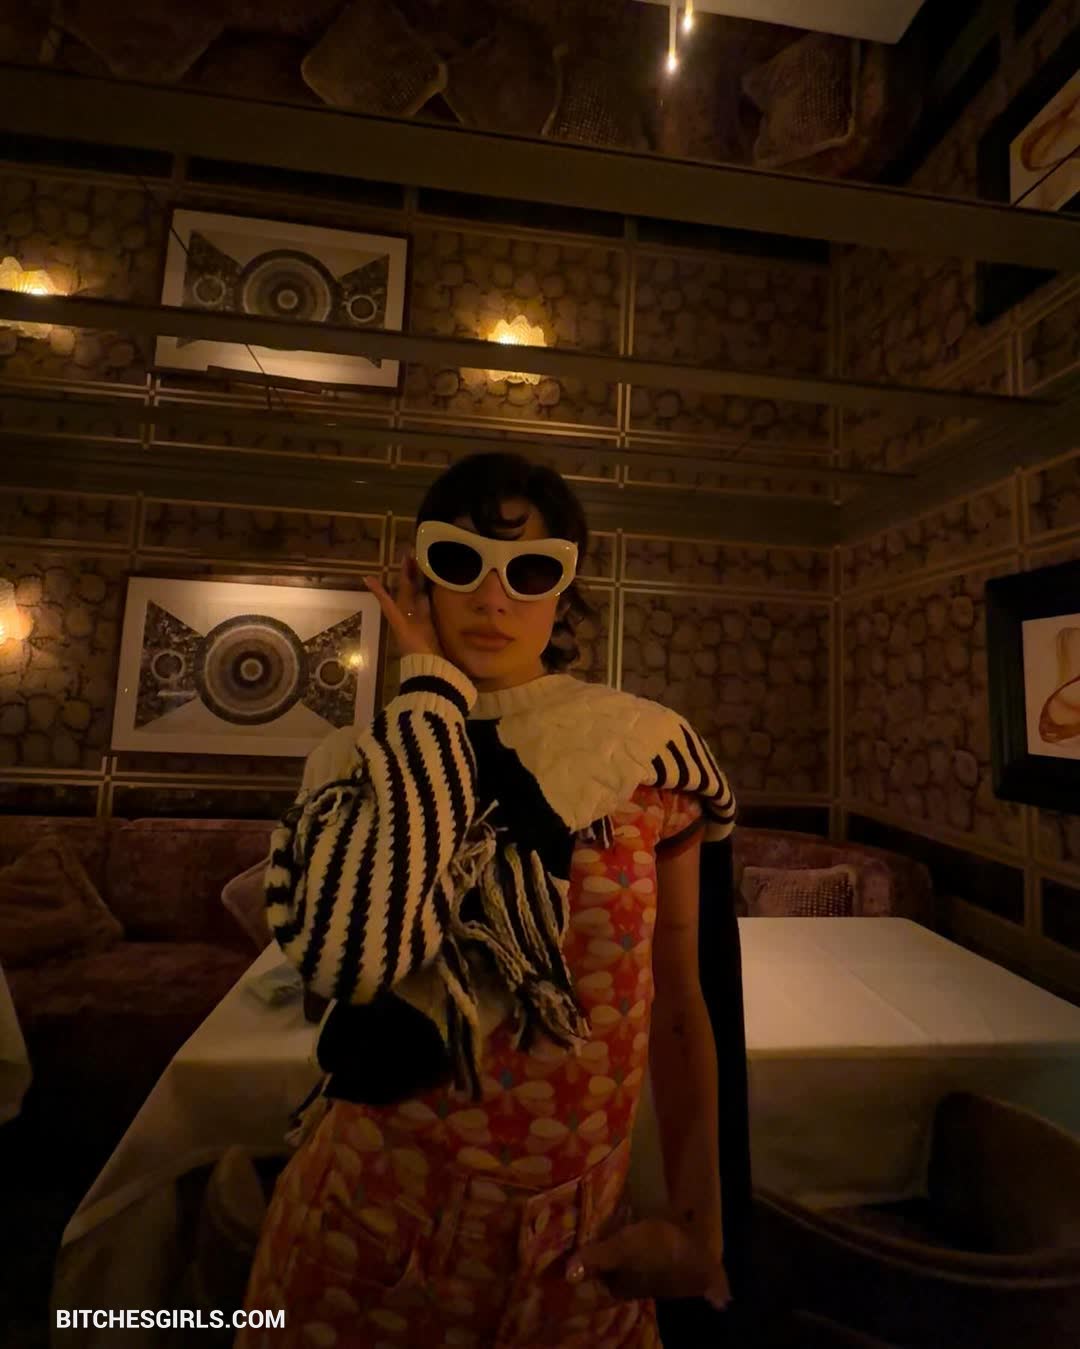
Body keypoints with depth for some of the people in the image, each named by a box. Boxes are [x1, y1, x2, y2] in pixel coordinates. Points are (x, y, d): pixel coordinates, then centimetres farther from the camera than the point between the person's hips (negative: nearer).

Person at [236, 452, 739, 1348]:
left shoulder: (649, 751, -9)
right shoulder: (362, 760, -10)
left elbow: (677, 1003, -1)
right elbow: (347, 960, -30)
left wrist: (699, 1228, -1)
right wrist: (434, 686, -23)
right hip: (371, 1225, 0)